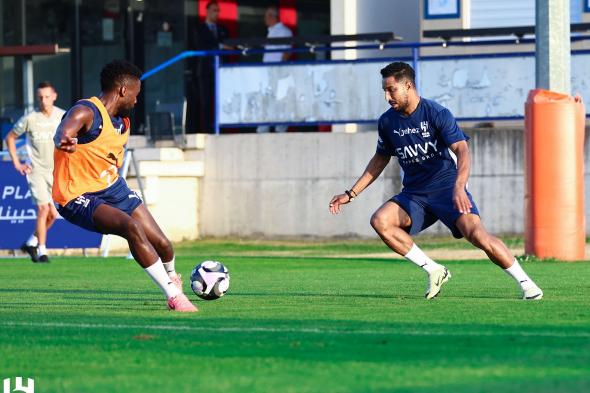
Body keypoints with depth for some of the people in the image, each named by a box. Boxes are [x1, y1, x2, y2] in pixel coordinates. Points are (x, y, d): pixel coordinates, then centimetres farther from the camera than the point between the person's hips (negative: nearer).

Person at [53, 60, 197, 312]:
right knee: (132, 228, -31)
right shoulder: (85, 113, -21)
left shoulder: (123, 122, 6)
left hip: (112, 188, 8)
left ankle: (171, 276, 40)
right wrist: (63, 142, -65)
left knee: (162, 243, 3)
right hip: (78, 198, -8)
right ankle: (173, 296, -22)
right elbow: (63, 132, -44)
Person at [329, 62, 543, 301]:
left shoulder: (437, 114, -12)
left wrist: (459, 187, -39)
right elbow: (381, 159, 20)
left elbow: (462, 150, -22)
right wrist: (351, 194, 16)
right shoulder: (387, 122, 4)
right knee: (380, 220, -20)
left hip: (447, 187, -5)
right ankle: (433, 271, -10)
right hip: (414, 194, 5)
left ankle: (525, 282, -11)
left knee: (476, 234, -26)